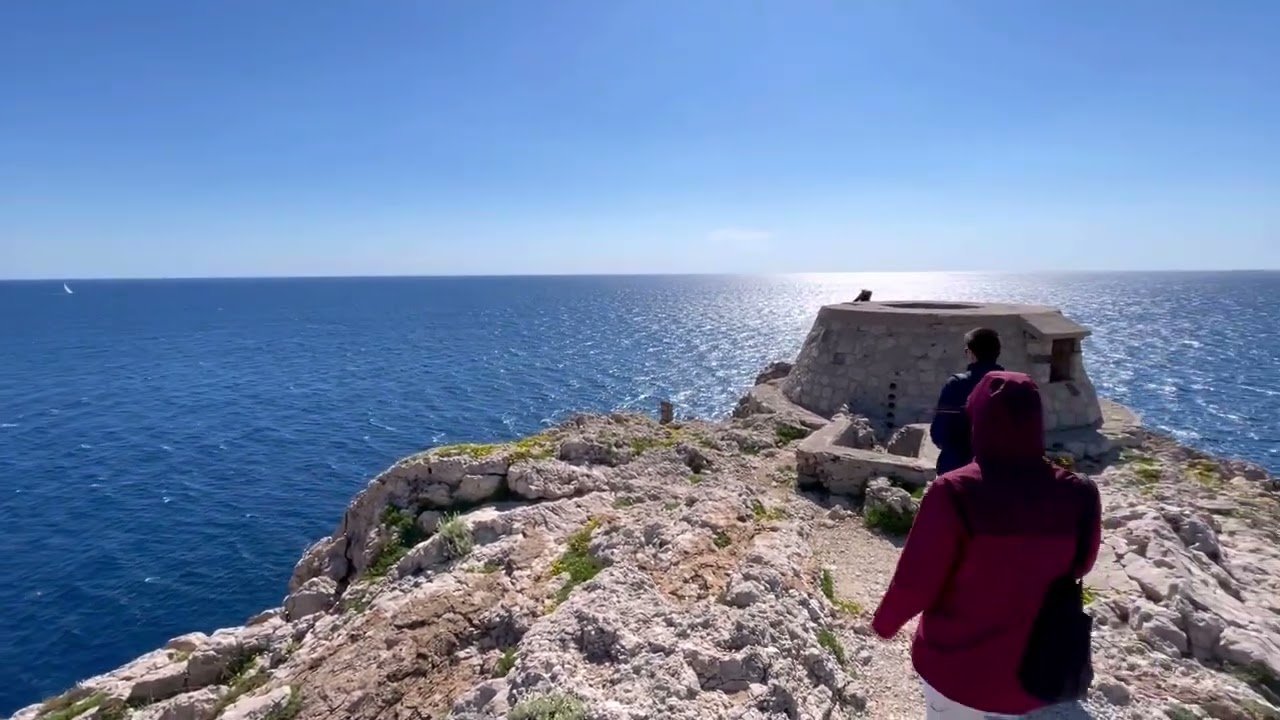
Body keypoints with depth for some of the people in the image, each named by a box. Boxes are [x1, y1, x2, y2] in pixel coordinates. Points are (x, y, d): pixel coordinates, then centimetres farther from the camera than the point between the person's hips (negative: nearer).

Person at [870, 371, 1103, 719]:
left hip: (959, 667, -3)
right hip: (1034, 671, 3)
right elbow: (1078, 567, 6)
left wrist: (885, 621, 0)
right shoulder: (1077, 496, -13)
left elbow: (915, 580, -18)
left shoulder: (955, 493, -26)